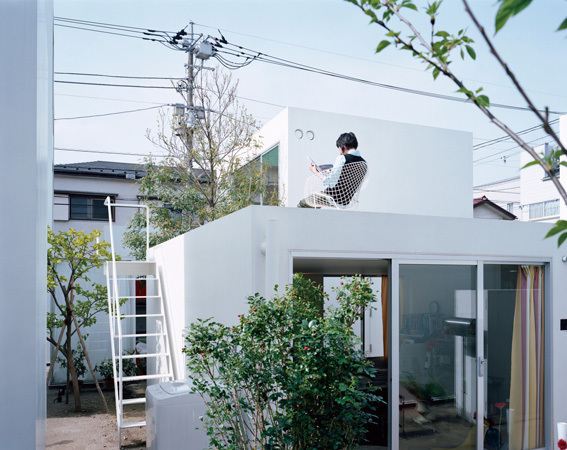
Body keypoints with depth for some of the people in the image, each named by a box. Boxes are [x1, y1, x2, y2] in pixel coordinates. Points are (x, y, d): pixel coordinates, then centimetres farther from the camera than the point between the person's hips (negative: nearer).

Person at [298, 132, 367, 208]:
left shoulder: (342, 159, -21)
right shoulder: (364, 162, 0)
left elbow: (330, 183, -21)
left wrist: (316, 172, -6)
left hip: (335, 199, -8)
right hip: (347, 201, 8)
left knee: (302, 204, 15)